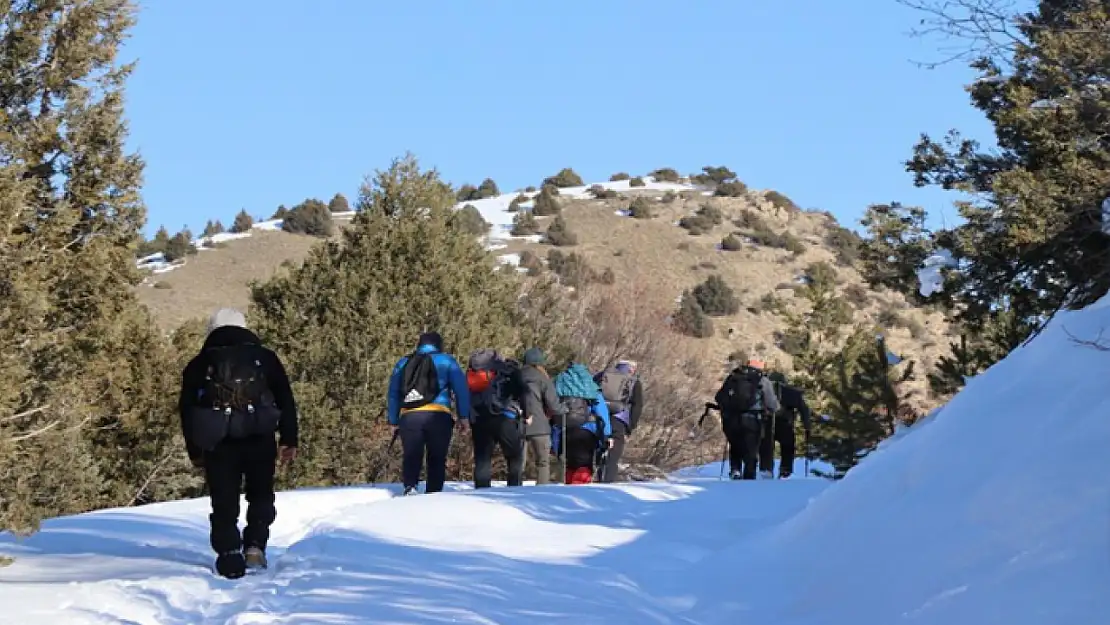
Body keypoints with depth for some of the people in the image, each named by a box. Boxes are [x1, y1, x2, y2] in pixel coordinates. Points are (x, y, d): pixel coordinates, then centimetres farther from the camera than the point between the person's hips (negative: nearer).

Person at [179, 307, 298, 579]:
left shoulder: (199, 364, 13)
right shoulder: (264, 357, 12)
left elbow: (186, 409, 12)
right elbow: (286, 400, 8)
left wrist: (195, 450, 17)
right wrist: (289, 440, 10)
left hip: (218, 442, 0)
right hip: (260, 440, 0)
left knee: (224, 503, 6)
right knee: (261, 494, 18)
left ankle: (230, 559, -3)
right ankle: (255, 545, 2)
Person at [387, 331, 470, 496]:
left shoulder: (403, 363, 22)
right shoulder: (446, 361, 13)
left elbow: (392, 394, 21)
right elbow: (461, 389, 6)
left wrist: (394, 421, 22)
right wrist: (464, 416, 7)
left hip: (408, 417, 2)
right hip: (438, 417, -2)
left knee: (411, 457, 4)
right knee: (437, 458, 6)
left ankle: (410, 486, -21)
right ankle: (433, 493, -3)